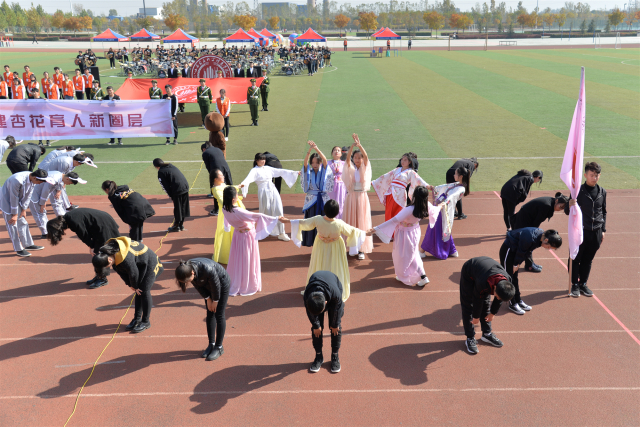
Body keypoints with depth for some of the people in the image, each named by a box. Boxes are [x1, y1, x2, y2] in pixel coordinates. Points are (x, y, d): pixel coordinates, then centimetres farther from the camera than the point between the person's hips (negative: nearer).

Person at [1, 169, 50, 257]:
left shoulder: (32, 179, -14)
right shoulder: (17, 180, -36)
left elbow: (28, 195, -2)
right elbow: (13, 198, -26)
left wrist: (24, 210, 1)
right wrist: (14, 214, -17)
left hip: (18, 201, 8)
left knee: (23, 223, 13)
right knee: (13, 226, -3)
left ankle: (28, 245, 23)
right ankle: (18, 249, 4)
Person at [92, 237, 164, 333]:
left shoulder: (125, 258, -40)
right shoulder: (109, 252, -11)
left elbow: (133, 273, -24)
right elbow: (120, 271, 1)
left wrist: (135, 286, -5)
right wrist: (131, 285, 4)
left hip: (149, 263, -8)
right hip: (139, 264, 8)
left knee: (144, 291, -9)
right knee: (138, 291, 9)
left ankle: (145, 322, 2)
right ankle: (137, 318, 18)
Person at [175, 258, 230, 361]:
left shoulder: (208, 270, -43)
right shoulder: (186, 270, -25)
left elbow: (216, 285, -25)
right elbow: (197, 285, -6)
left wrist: (215, 301, -10)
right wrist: (208, 299, -2)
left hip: (222, 283, -6)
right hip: (208, 285, 6)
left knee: (219, 315, -2)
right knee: (210, 314, 8)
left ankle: (219, 347, 7)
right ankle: (211, 344, 20)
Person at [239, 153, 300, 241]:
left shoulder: (268, 168, 12)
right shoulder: (255, 170, -4)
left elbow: (281, 171, 18)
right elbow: (249, 178, -23)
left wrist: (294, 172, 20)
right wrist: (243, 184, -45)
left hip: (273, 191, 5)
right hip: (264, 193, -5)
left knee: (278, 211, 1)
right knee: (265, 213, 3)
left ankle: (281, 233, 8)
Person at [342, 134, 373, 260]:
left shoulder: (364, 169, 3)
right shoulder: (350, 169, 3)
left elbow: (366, 157, -15)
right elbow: (347, 158, -14)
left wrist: (359, 145, -29)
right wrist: (352, 145, -29)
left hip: (362, 197, 0)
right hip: (351, 197, 1)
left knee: (362, 222, 2)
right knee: (351, 222, 3)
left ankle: (361, 249, 6)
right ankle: (352, 248, 12)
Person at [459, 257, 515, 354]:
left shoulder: (508, 281, -28)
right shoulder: (482, 283, -44)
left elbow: (499, 299, -8)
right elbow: (477, 300, -25)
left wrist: (493, 313, 5)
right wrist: (476, 317, -8)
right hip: (469, 273, -5)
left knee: (486, 303, 6)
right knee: (468, 306, -5)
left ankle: (487, 334, 20)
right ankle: (470, 338, 2)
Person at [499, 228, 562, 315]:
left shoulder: (540, 236, -8)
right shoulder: (530, 238, -35)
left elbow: (528, 251, 2)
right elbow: (521, 252, -21)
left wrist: (517, 264, 4)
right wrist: (515, 264, -6)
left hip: (515, 251, 9)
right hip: (508, 250, -8)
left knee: (514, 277, 15)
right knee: (509, 277, -1)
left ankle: (518, 300, 23)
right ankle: (512, 304, 6)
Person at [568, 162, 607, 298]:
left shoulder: (602, 192, 6)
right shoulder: (578, 191, -9)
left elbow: (604, 212, 16)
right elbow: (567, 211, -6)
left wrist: (603, 230, 14)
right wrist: (570, 205, -29)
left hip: (596, 233, 4)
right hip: (580, 231, -4)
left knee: (588, 260, 14)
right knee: (575, 259, 5)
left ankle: (583, 284, 27)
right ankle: (575, 284, 18)